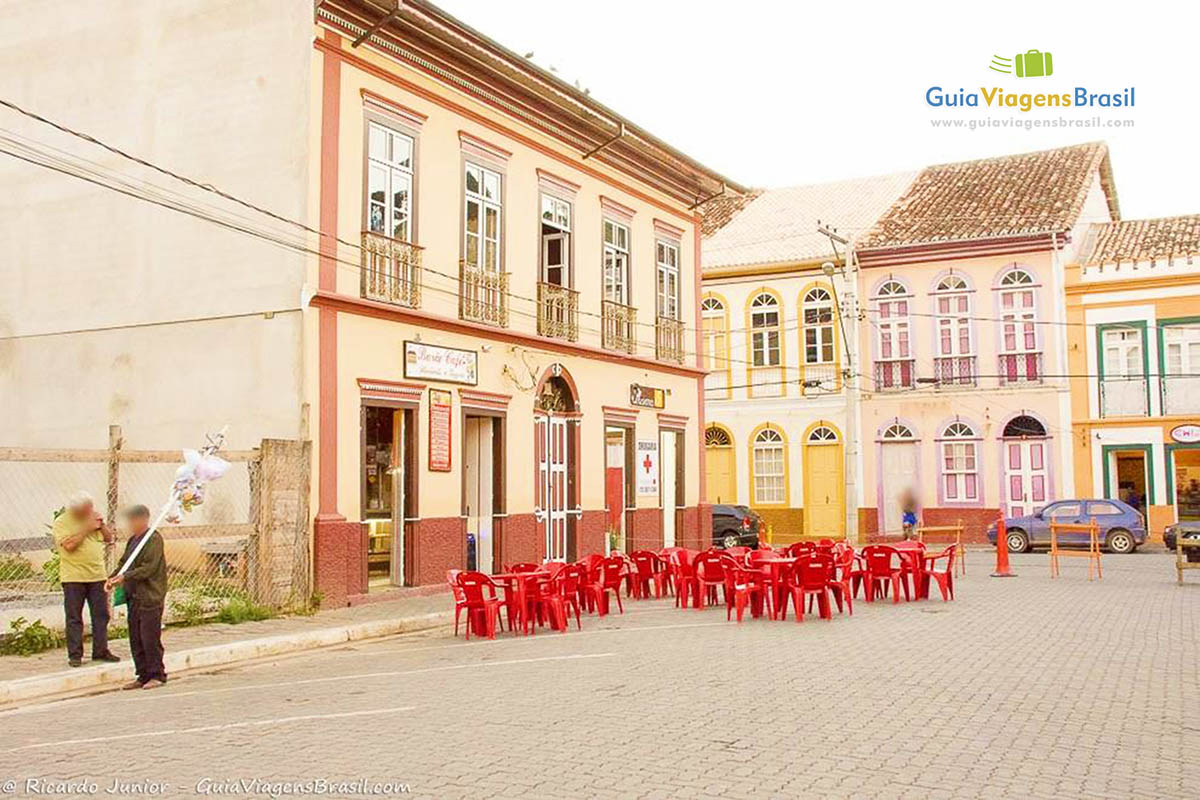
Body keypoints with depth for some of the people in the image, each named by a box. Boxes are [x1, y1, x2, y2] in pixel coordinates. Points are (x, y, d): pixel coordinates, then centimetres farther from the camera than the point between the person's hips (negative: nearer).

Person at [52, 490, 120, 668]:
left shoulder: (92, 519, 13)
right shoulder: (61, 523, -4)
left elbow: (110, 539, 12)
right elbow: (69, 545, -18)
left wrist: (101, 525, -3)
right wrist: (86, 529, -14)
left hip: (97, 575, 5)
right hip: (73, 577, -5)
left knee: (101, 615, 6)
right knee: (74, 618, 0)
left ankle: (100, 651, 14)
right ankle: (75, 654, 6)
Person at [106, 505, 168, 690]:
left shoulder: (154, 539, -11)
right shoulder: (132, 540, 15)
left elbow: (149, 568, -18)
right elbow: (124, 562, 19)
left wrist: (125, 577, -22)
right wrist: (113, 578, 1)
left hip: (150, 597, -8)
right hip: (134, 596, 9)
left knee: (150, 638, -4)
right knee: (135, 638, 10)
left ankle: (157, 675, 6)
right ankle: (143, 675, 19)